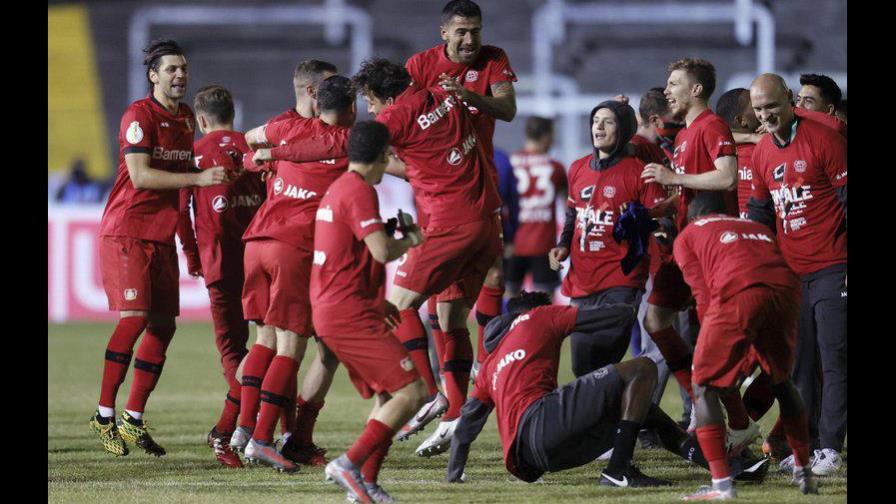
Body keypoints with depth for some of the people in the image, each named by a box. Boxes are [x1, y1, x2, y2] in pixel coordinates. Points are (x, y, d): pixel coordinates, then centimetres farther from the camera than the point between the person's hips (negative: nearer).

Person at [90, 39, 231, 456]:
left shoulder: (185, 117, 13)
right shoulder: (139, 116, -12)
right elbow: (140, 175, -21)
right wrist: (198, 178, -25)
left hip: (162, 236, 8)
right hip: (126, 231, -8)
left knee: (163, 325, 4)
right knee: (133, 318, -16)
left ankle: (134, 420, 12)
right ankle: (104, 415, -8)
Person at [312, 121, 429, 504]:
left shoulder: (336, 188, 19)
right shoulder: (359, 191, -13)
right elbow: (382, 251, -24)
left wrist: (377, 303, 26)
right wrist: (411, 241, -2)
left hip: (329, 312, 10)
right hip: (350, 314, -10)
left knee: (387, 395, 16)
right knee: (411, 392, -13)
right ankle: (351, 464, -17)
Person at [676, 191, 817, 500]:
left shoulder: (688, 236, 27)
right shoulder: (758, 229, 40)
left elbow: (704, 297, 15)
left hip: (737, 293, -4)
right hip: (786, 289, 5)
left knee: (705, 387, 10)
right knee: (782, 382, 28)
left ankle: (722, 484, -2)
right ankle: (804, 472, 33)